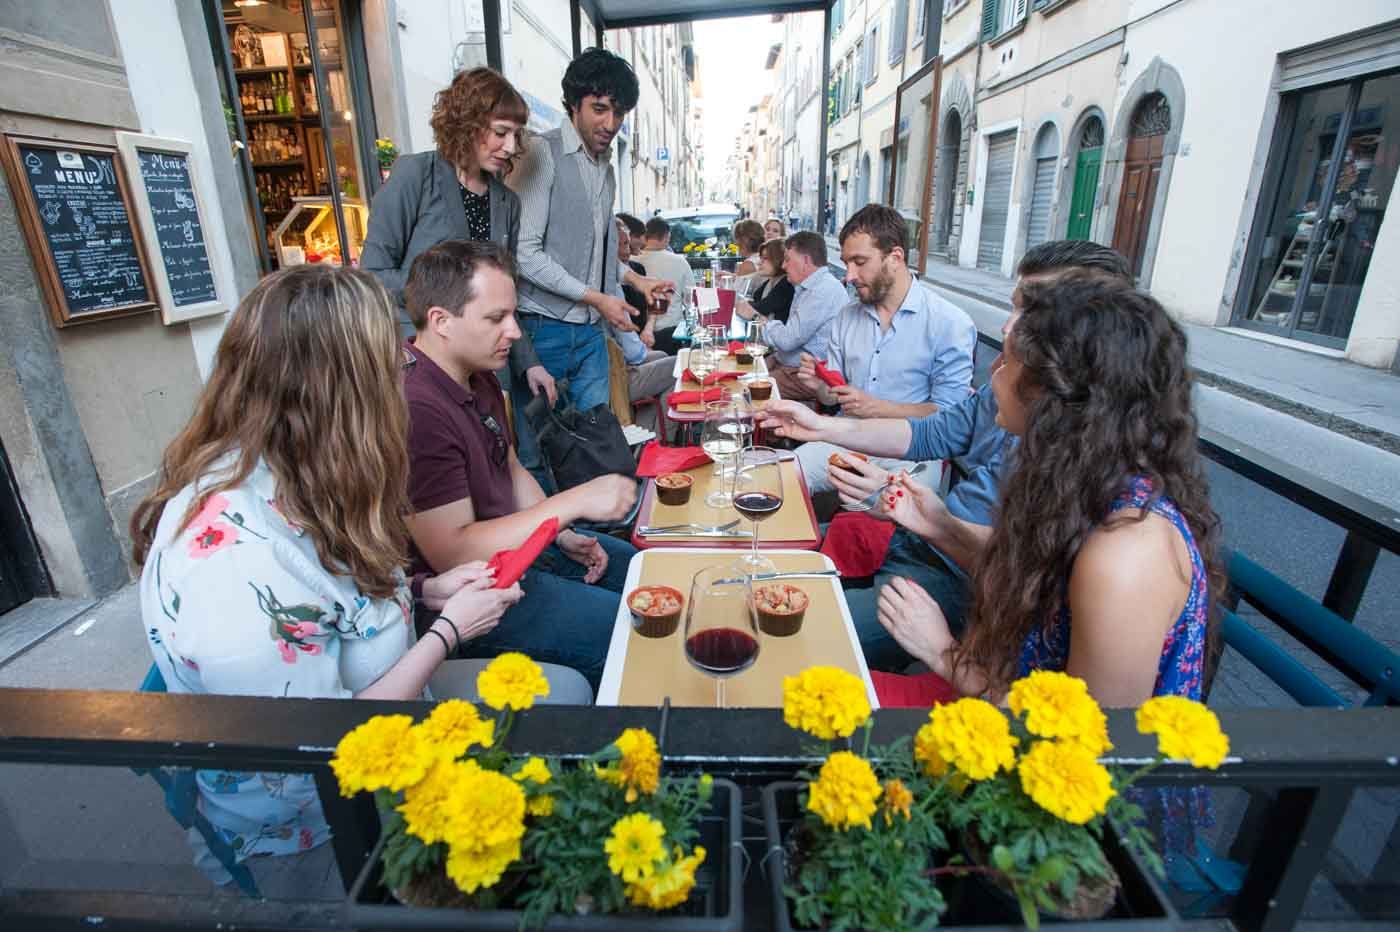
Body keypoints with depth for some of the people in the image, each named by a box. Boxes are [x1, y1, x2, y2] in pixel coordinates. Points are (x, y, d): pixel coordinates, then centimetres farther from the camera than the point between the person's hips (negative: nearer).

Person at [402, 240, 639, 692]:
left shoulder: (476, 376, 3)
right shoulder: (416, 409, -30)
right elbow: (452, 555, -30)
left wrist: (563, 533, 0)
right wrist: (574, 502, -30)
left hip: (517, 541, 10)